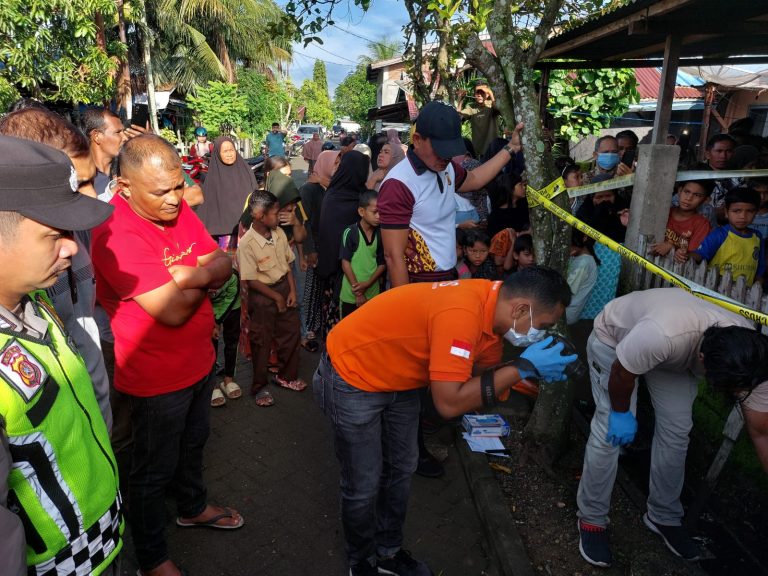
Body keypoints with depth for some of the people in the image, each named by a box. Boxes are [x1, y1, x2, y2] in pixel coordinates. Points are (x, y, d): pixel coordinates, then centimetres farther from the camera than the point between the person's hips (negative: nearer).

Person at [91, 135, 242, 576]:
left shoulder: (175, 206, -4)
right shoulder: (116, 232, -29)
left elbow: (224, 265, -4)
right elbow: (173, 311, -32)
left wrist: (192, 275, -25)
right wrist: (202, 277, -13)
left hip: (199, 359, 7)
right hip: (158, 377, -7)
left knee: (193, 442, 28)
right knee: (155, 470, 14)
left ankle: (194, 507, 55)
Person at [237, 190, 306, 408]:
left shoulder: (279, 233, -3)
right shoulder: (246, 244, -21)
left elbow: (288, 263, 6)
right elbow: (251, 280, -18)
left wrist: (292, 291, -1)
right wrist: (276, 297, -13)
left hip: (284, 286, 6)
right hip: (262, 295, -6)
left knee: (292, 332, 14)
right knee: (262, 342, 6)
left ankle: (287, 376, 36)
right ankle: (259, 387, 23)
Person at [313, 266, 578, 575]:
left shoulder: (491, 309, -6)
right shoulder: (462, 314, -36)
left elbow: (483, 376, 3)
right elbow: (450, 403, -33)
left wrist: (533, 373, -13)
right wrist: (523, 368, -27)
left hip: (396, 379, 9)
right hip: (351, 380, -9)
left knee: (400, 469, 19)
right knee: (363, 485, 6)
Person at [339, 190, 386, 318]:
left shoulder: (381, 234, 0)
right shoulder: (350, 232, -11)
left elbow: (382, 264, 2)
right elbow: (345, 263, -10)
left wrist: (367, 284, -12)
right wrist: (357, 292, -11)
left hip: (373, 293, 3)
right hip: (351, 294, -3)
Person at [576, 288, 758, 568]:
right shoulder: (661, 335, -46)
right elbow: (622, 373, -27)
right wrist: (621, 413, -13)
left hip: (674, 351, 5)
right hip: (614, 337, -5)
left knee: (677, 431, 0)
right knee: (611, 431, -13)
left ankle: (663, 517, 21)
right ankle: (591, 519, 4)